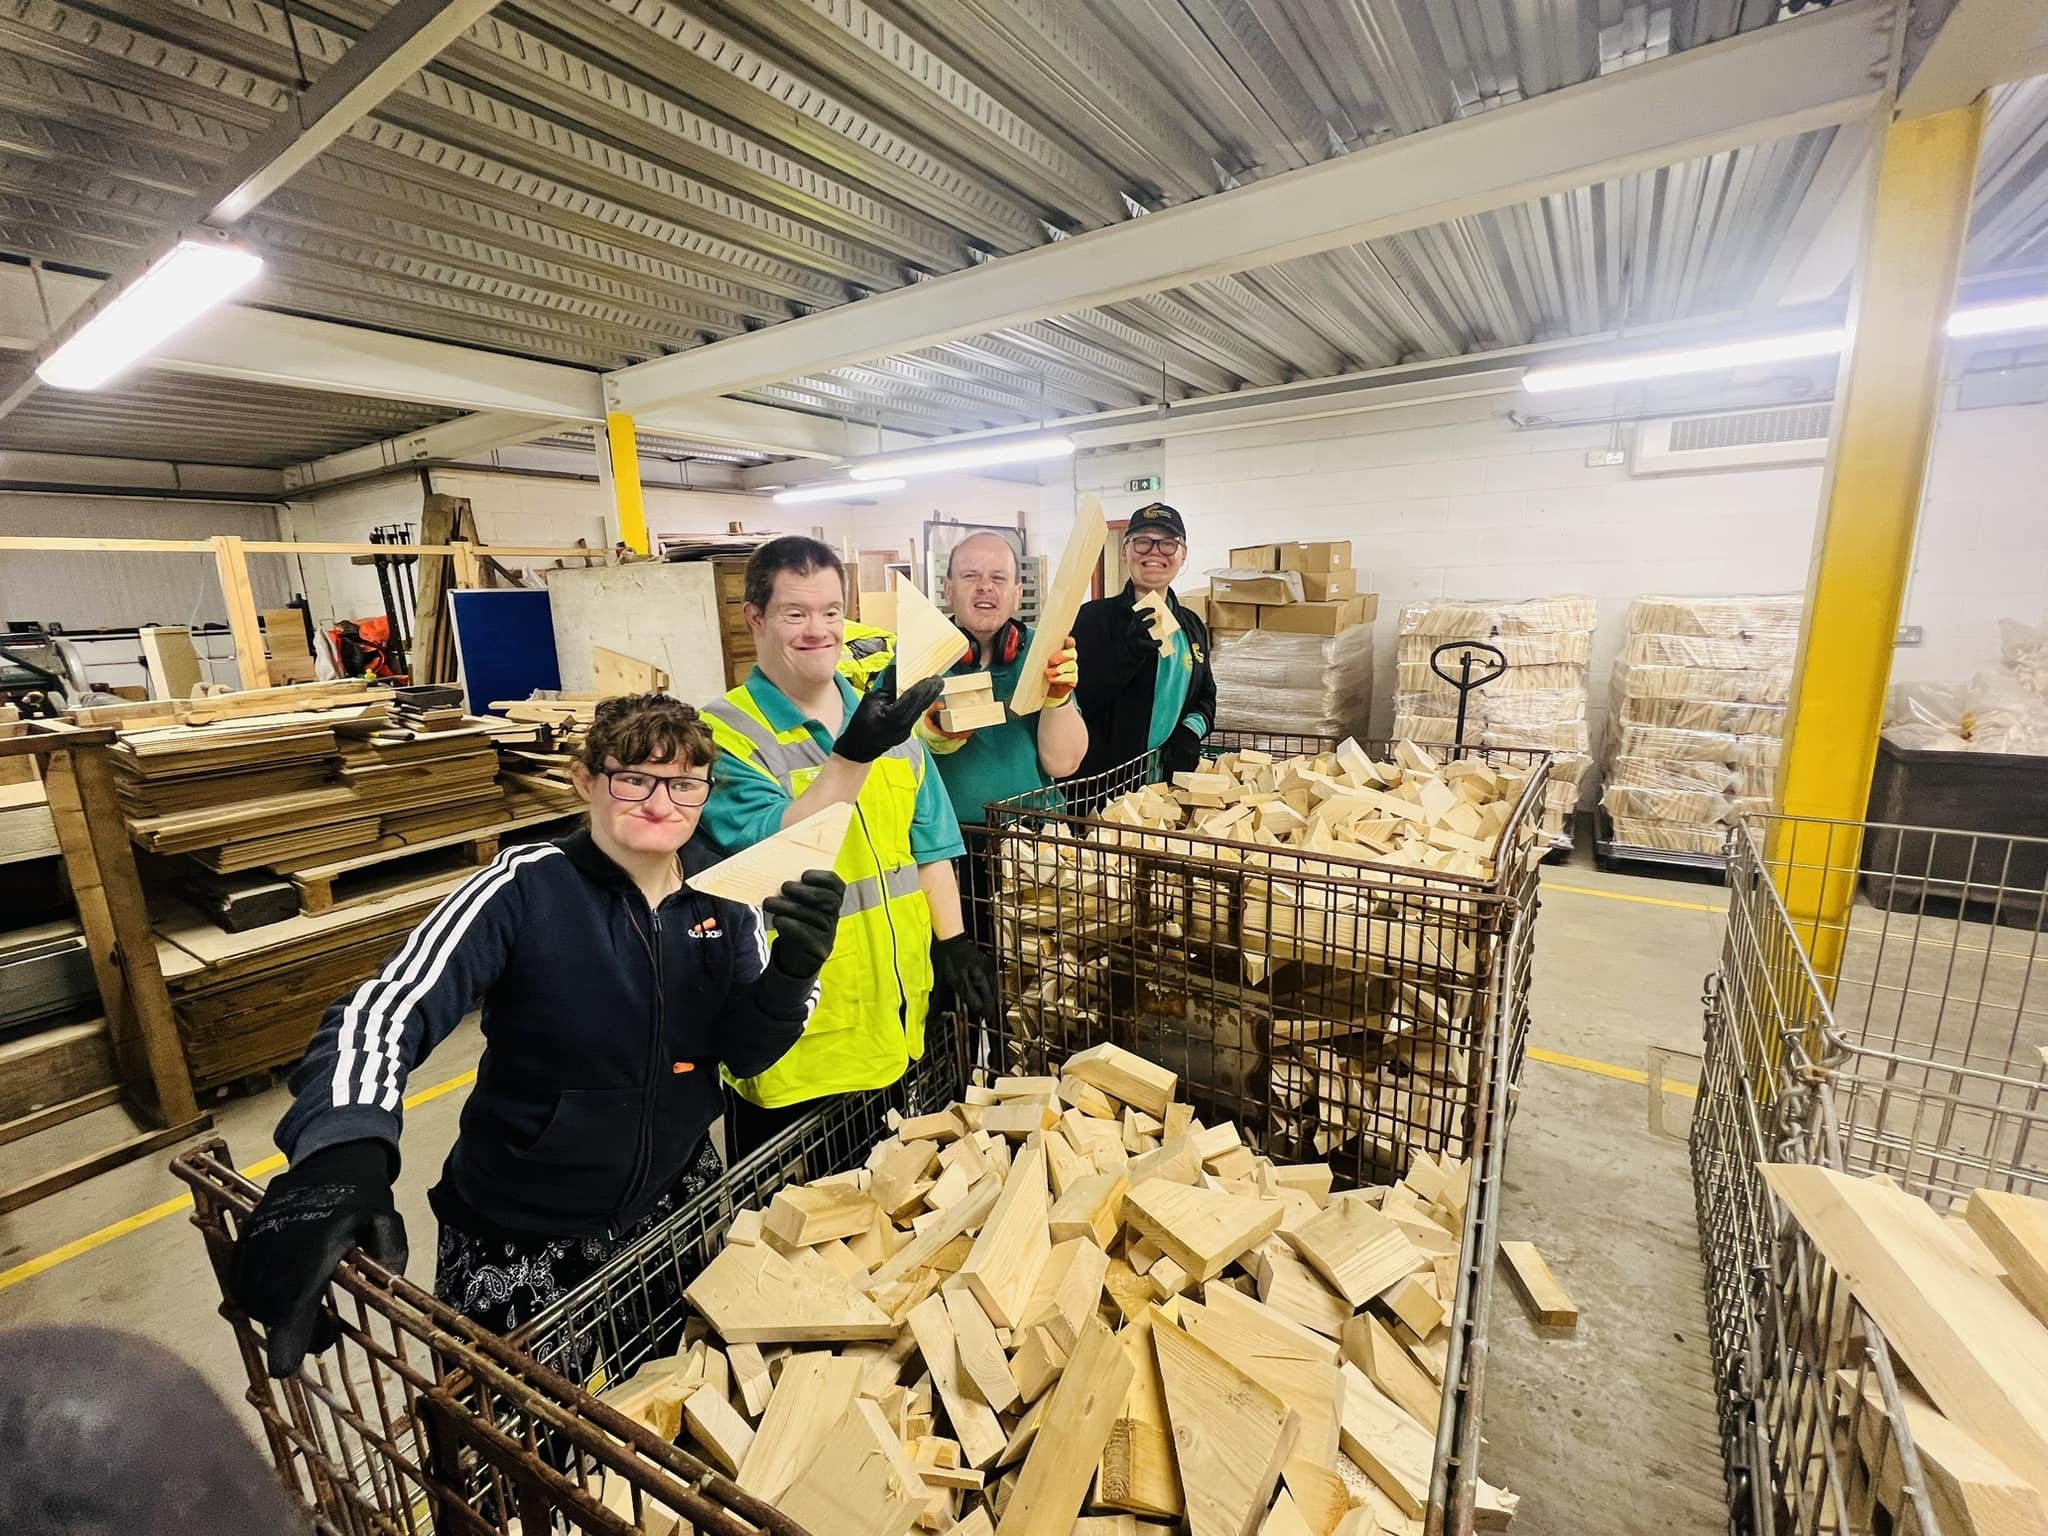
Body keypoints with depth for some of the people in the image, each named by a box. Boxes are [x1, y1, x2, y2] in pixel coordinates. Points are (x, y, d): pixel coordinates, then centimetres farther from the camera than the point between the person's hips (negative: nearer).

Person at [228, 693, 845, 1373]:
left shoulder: (723, 892, -10)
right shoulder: (525, 889, -22)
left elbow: (747, 1053, -9)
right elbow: (383, 1010, -28)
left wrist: (793, 968, -29)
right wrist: (344, 1158, -47)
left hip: (674, 1203, 4)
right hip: (520, 1237, -3)